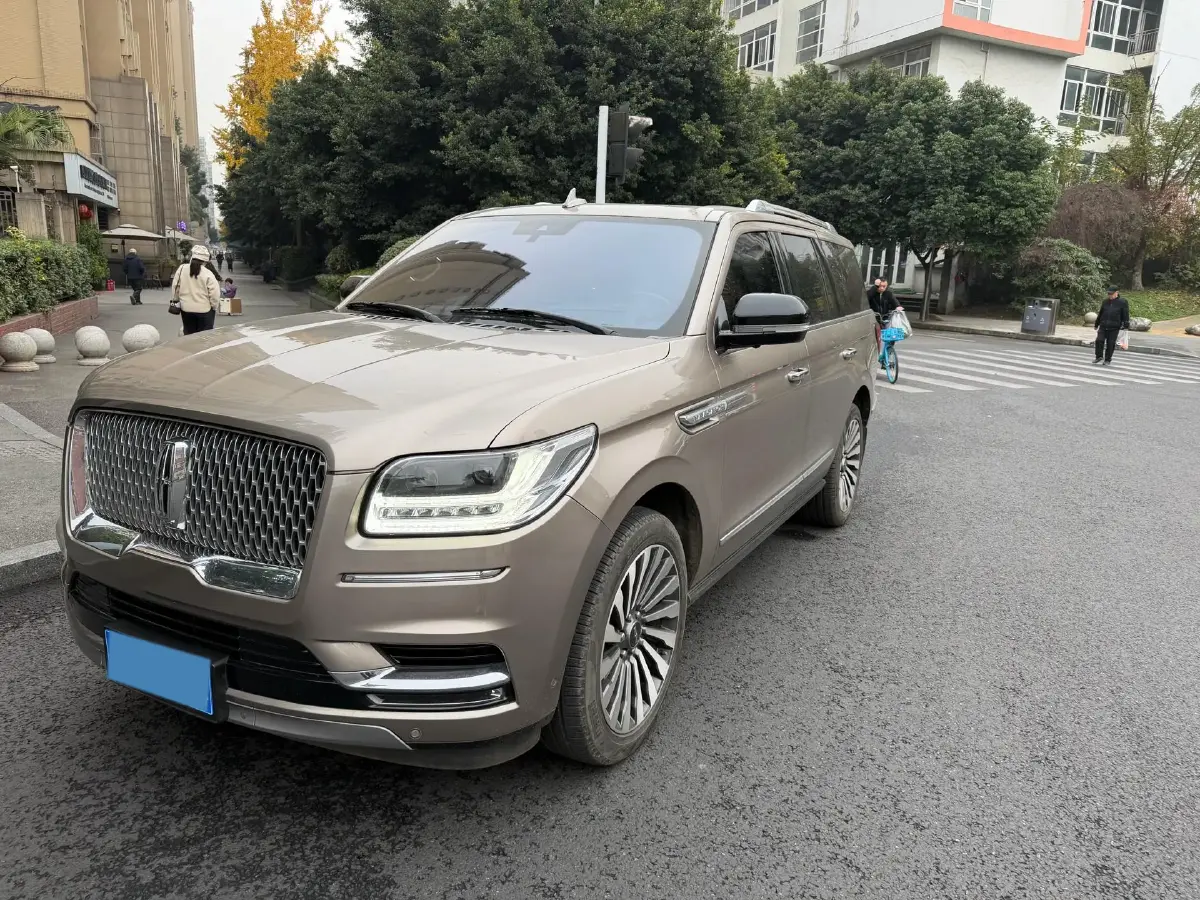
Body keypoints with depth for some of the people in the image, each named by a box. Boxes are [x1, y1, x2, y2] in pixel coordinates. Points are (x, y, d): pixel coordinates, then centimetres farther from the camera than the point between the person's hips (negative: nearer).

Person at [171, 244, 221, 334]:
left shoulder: (182, 269, -5)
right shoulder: (208, 274, -16)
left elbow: (175, 287, 3)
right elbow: (215, 294, -15)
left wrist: (177, 300, 18)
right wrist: (214, 307, 2)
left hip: (186, 309, 4)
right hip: (204, 310, -4)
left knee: (189, 335, 17)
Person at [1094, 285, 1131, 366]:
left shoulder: (1122, 302, -1)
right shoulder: (1105, 302, 11)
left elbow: (1125, 315, -2)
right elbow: (1100, 314, 20)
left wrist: (1125, 325, -7)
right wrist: (1097, 324, 23)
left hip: (1114, 327, -3)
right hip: (1103, 326, 3)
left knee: (1111, 343, 1)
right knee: (1099, 340, -8)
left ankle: (1108, 360, 13)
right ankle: (1099, 357, 7)